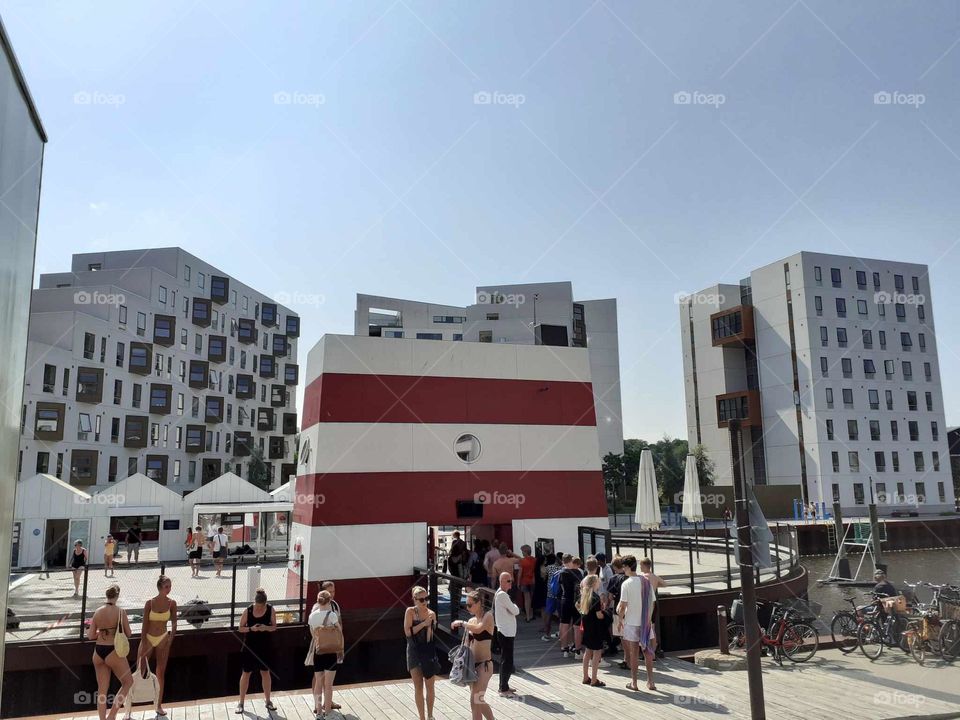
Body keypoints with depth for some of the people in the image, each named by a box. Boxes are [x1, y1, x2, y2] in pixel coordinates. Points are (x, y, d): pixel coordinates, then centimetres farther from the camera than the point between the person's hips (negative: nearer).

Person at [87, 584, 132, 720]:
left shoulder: (97, 612, 0)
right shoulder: (120, 612, -13)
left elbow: (91, 636, 4)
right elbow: (128, 634, -5)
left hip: (98, 652, 5)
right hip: (113, 652, -5)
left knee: (102, 690, 14)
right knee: (128, 682, 14)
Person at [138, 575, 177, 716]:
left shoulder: (171, 603, -8)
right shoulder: (150, 603, -13)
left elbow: (174, 624, -5)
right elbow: (145, 625, -12)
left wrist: (170, 642, -12)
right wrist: (143, 645, -14)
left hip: (163, 639, 2)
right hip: (148, 638, -2)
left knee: (161, 673, 7)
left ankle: (159, 705, 17)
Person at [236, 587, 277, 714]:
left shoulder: (271, 610, -10)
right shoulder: (248, 611, -13)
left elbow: (274, 627, -1)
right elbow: (241, 628, -5)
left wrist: (266, 628, -22)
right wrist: (251, 628, -24)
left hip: (264, 646, 1)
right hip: (249, 646, -1)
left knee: (265, 672, 12)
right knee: (246, 673, 7)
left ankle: (267, 700, 26)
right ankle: (241, 702, 20)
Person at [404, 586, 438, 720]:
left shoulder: (431, 614, 0)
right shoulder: (410, 611, -7)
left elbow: (432, 636, 1)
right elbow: (408, 631, -14)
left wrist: (429, 625, -17)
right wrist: (423, 623, -19)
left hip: (429, 651, 2)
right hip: (414, 652, -2)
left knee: (429, 686, 10)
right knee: (418, 687, 1)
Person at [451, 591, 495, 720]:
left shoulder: (488, 616, -10)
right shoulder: (471, 621, 10)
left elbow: (478, 629, -30)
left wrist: (462, 623, -17)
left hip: (484, 664, -8)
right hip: (472, 664, 8)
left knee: (475, 700, -10)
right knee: (478, 701, 15)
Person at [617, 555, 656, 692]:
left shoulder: (626, 584, -14)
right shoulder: (646, 581, 1)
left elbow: (623, 605, -14)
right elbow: (651, 603, 6)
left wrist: (620, 619, 3)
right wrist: (649, 619, 16)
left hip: (632, 623, -4)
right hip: (646, 623, 4)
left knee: (634, 653, 5)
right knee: (647, 652, 13)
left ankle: (634, 682, 13)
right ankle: (650, 681, 17)